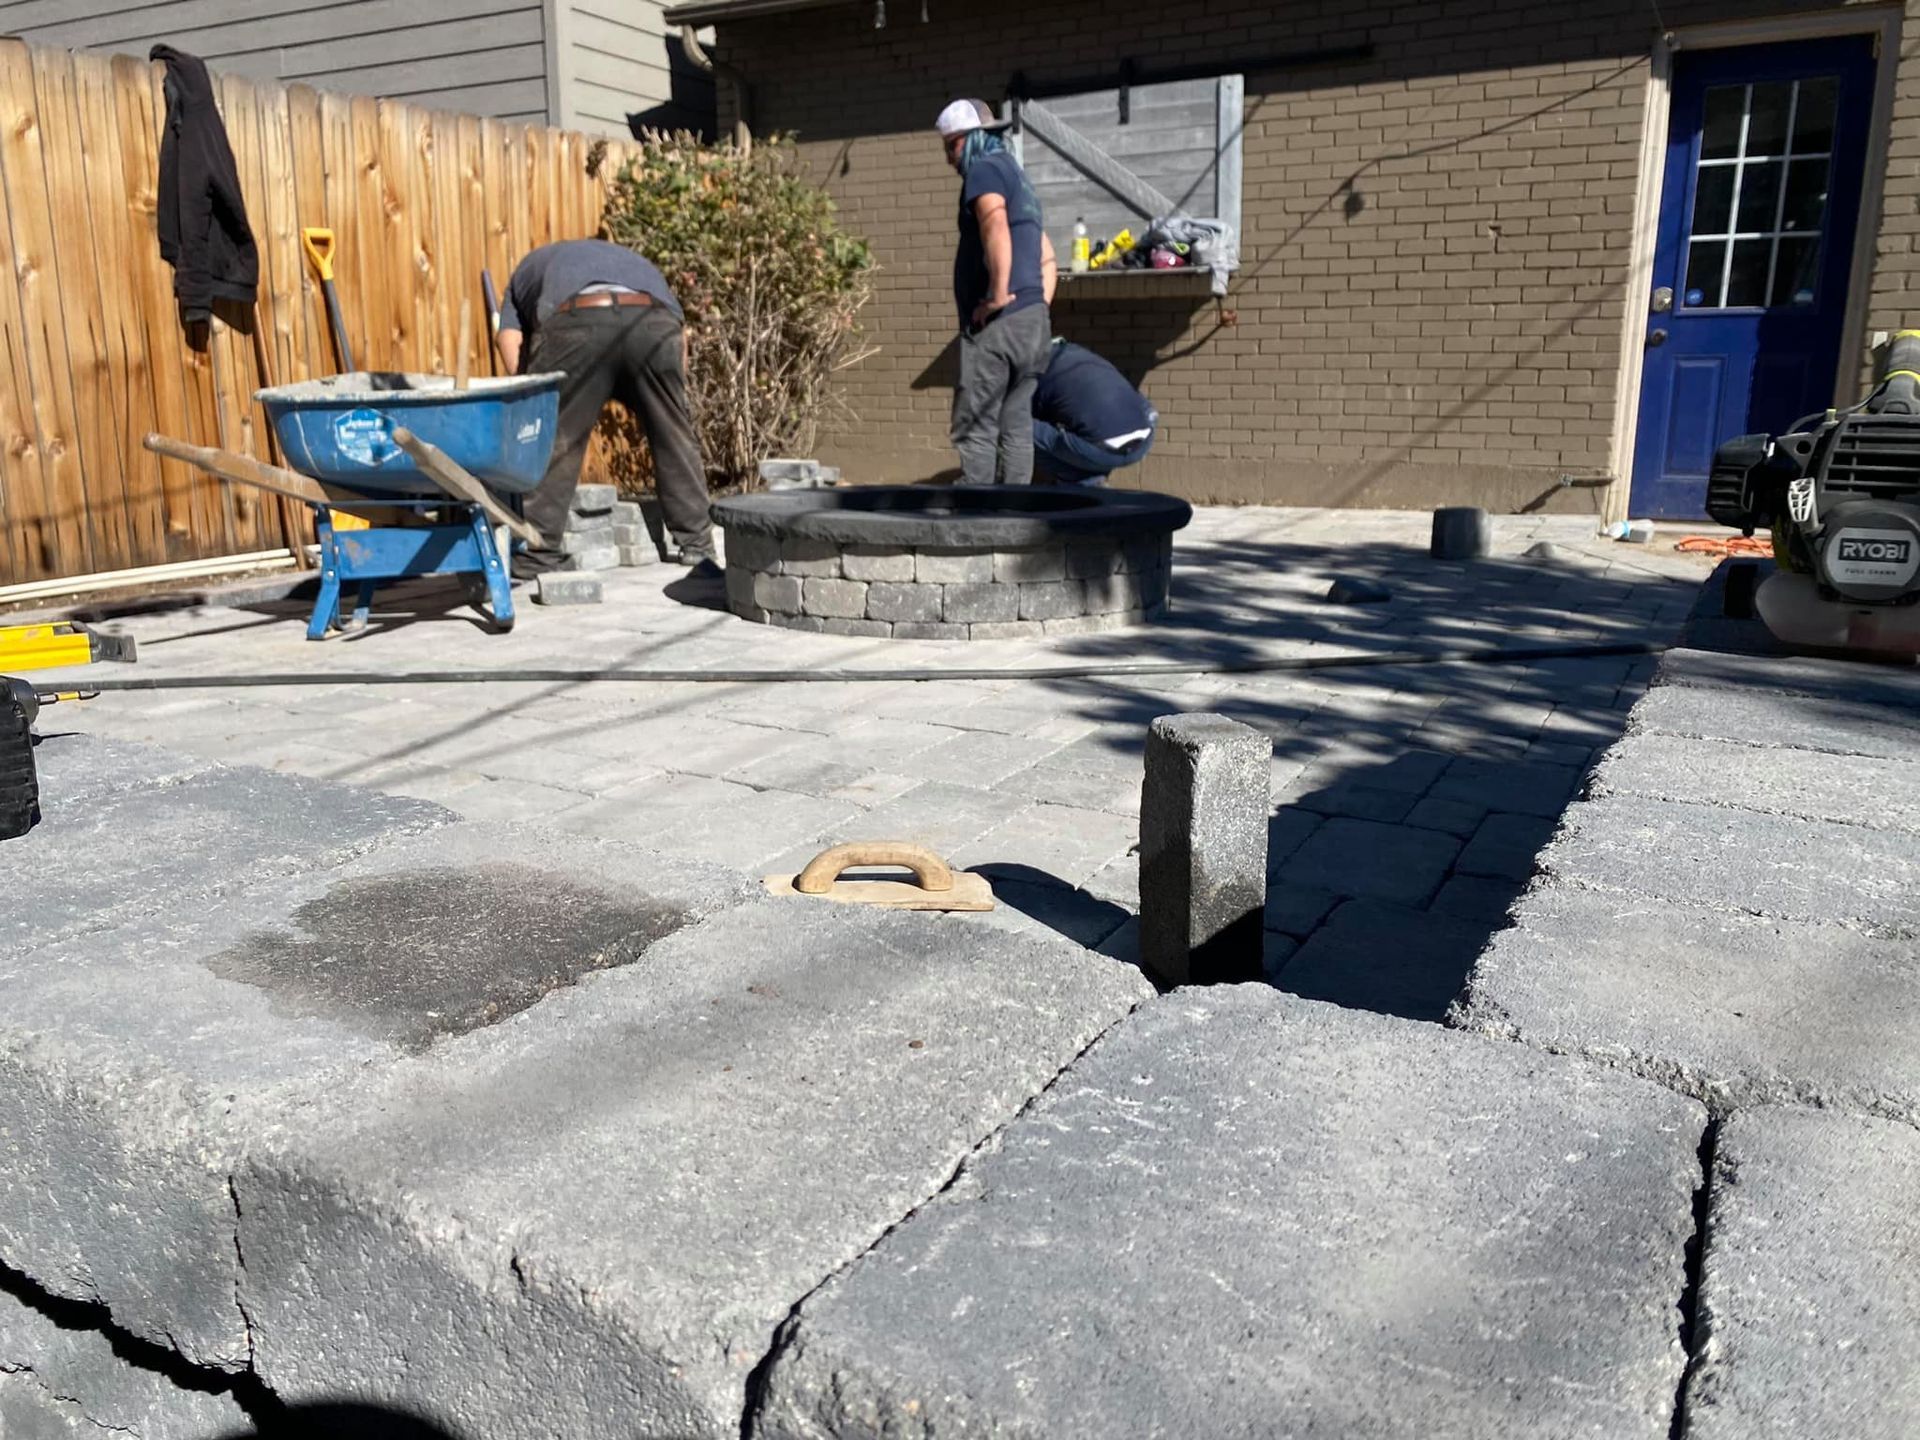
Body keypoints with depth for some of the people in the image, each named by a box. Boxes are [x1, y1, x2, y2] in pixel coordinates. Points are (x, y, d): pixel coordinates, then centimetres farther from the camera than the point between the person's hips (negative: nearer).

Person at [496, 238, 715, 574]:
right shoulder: (636, 261, 46)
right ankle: (696, 544, 21)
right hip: (653, 322, 2)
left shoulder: (527, 271, 40)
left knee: (551, 442, 9)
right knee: (676, 436, 16)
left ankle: (537, 553, 11)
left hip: (576, 323, -2)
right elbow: (679, 327, 33)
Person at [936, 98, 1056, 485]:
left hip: (998, 324, -9)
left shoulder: (985, 170, -3)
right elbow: (1047, 260, 28)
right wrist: (1038, 306, 19)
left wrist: (998, 293, -21)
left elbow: (996, 227, -24)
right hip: (1033, 322, 9)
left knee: (975, 427, -8)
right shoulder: (1020, 178, 27)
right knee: (1016, 426, 8)